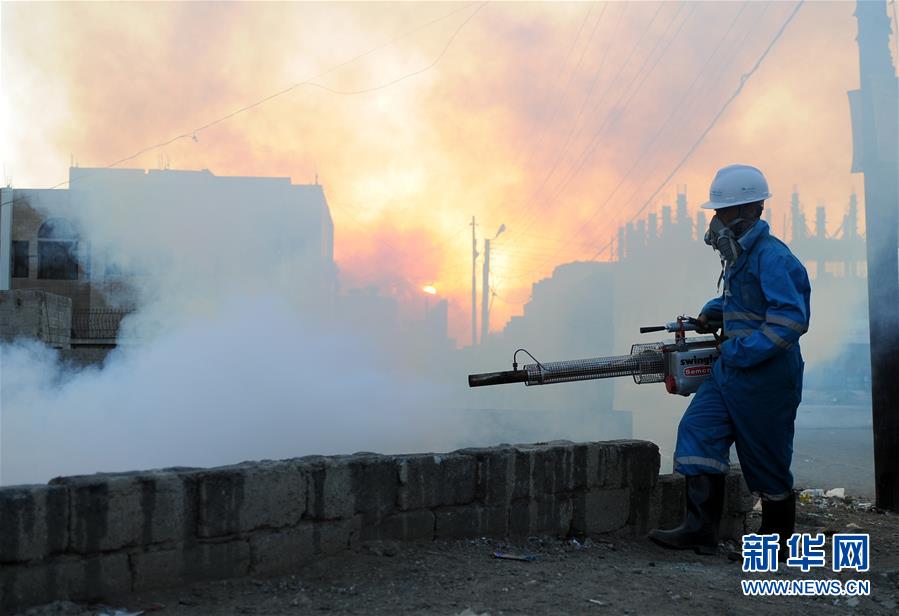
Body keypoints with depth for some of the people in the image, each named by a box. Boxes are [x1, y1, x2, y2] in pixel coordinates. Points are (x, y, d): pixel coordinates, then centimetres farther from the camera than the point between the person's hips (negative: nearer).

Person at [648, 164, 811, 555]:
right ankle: (699, 530, -1)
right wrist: (714, 311, 12)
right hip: (731, 369, 9)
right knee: (698, 431, -3)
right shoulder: (740, 254, 12)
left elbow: (791, 318, -25)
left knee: (767, 460, 5)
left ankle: (778, 537, 25)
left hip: (766, 376, -9)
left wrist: (741, 351, -25)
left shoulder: (771, 256, -18)